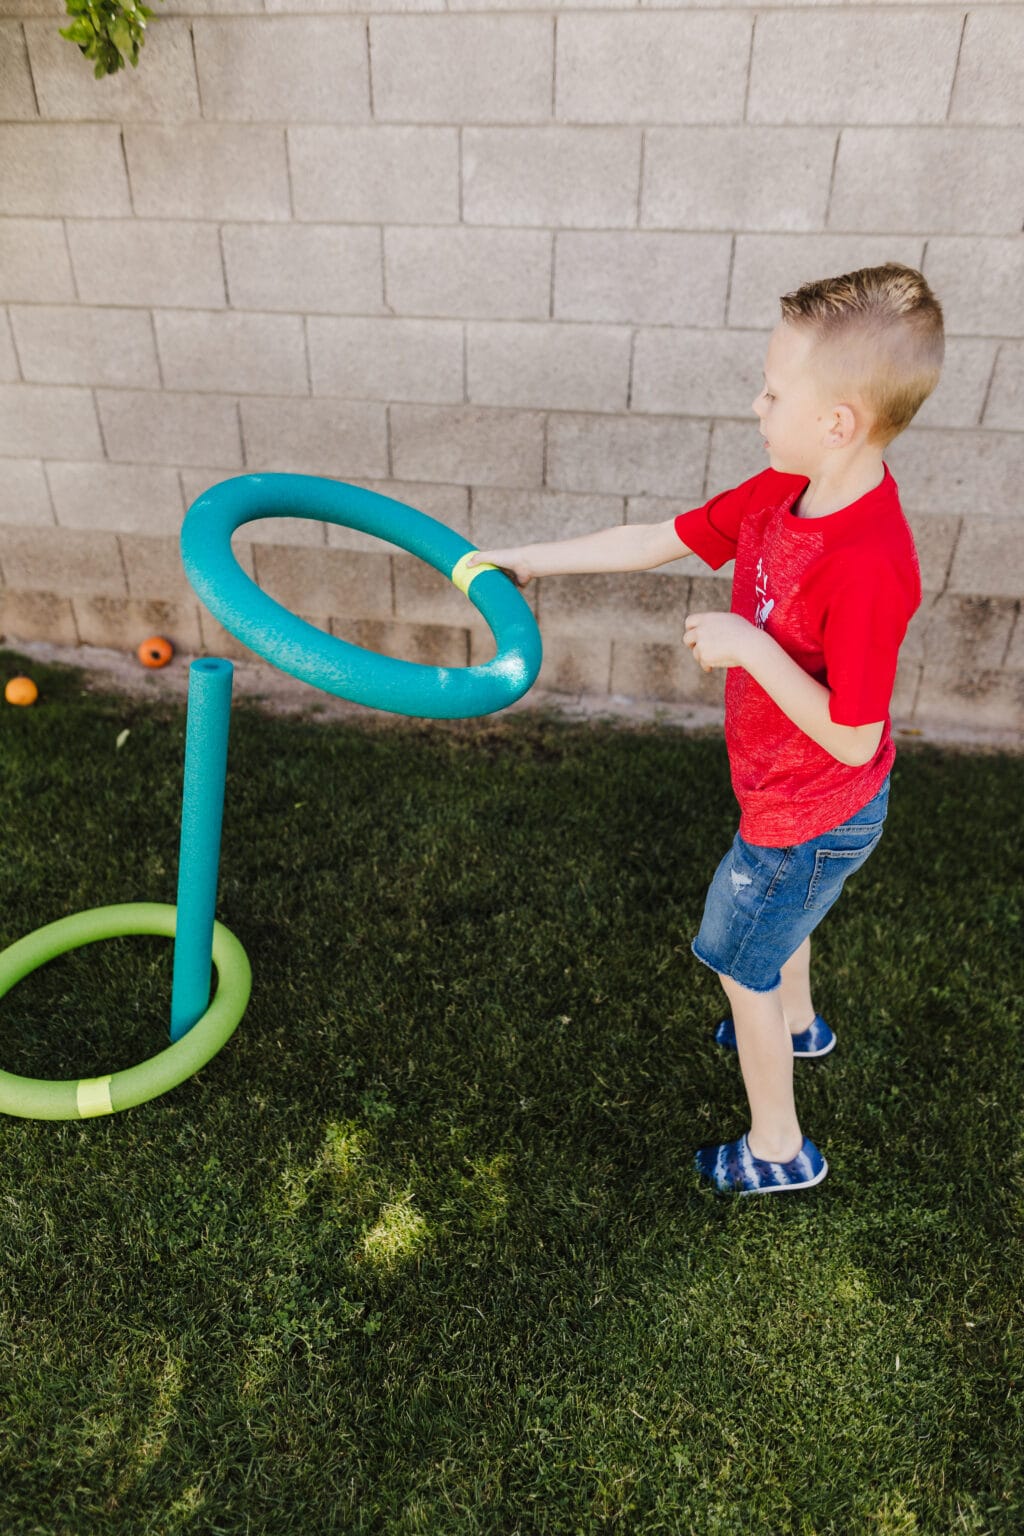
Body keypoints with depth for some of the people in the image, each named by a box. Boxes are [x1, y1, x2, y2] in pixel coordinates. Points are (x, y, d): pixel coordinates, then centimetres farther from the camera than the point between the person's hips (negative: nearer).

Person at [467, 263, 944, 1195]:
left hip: (813, 812, -8)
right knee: (779, 912, 33)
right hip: (798, 799, 8)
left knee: (741, 963, 11)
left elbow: (852, 738, -31)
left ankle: (777, 1148, 35)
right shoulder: (783, 491, -9)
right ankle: (798, 1025, 64)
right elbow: (659, 541, -2)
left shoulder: (868, 565, -36)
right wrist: (528, 561, 1)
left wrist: (751, 647, -32)